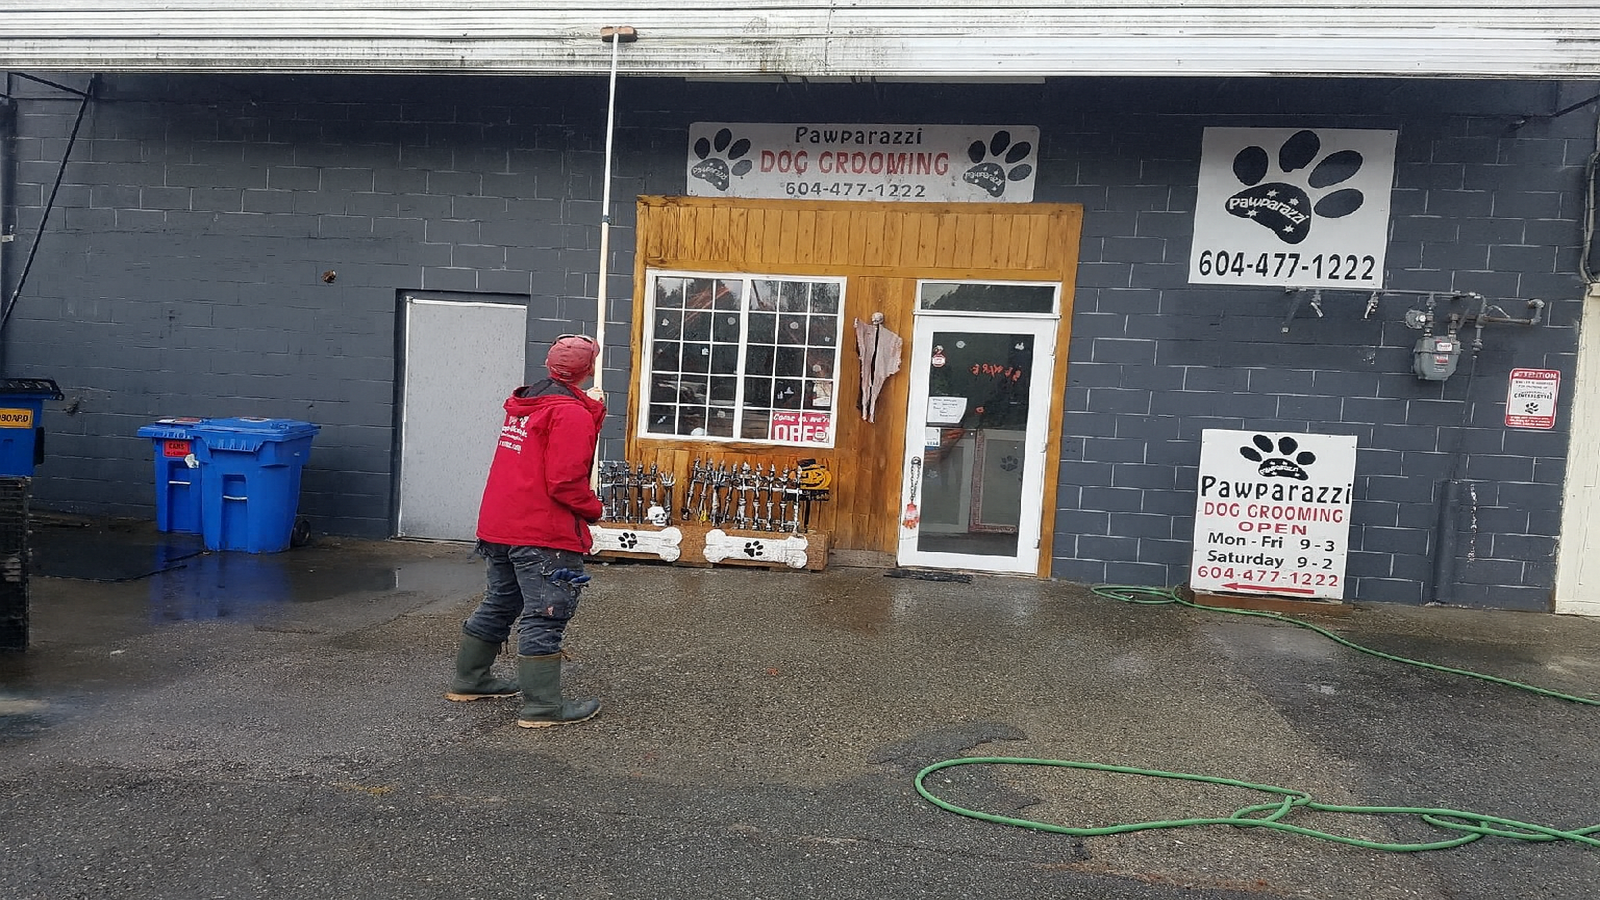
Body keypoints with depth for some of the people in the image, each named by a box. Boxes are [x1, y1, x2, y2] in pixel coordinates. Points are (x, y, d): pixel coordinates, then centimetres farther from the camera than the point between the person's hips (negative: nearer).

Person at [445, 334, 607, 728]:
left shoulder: (524, 403, 13)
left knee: (499, 604, 22)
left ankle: (469, 680, 34)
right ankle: (542, 707, 1)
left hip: (499, 528, 9)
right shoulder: (571, 414, -14)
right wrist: (594, 509, -3)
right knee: (546, 617, -4)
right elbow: (565, 482, -21)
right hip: (545, 535, -9)